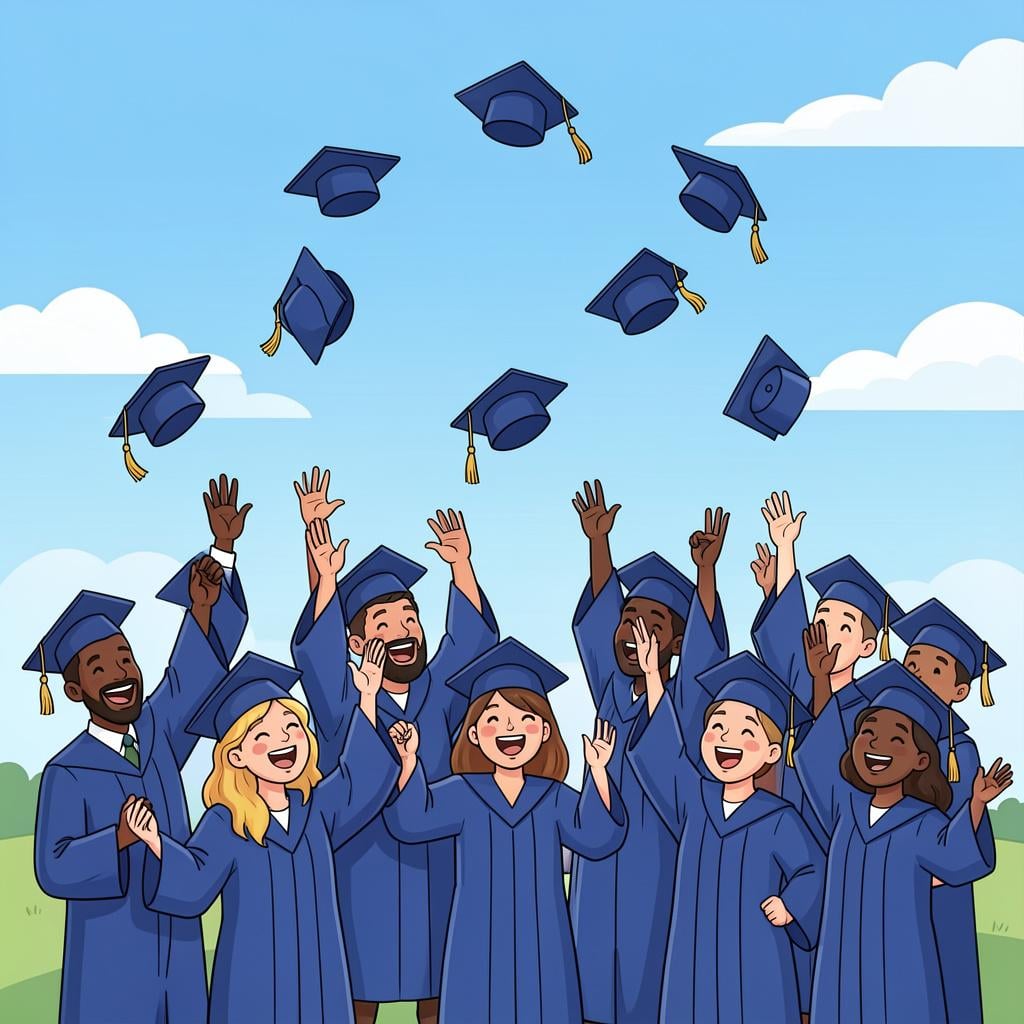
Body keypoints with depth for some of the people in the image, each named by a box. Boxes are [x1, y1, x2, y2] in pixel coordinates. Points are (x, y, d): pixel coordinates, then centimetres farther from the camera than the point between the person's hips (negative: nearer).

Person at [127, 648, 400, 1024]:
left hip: (316, 977, 5)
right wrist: (157, 842, -32)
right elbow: (194, 882, -15)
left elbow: (356, 778, 17)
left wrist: (367, 702, 15)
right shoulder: (225, 823, -10)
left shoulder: (315, 808, 4)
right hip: (254, 979, -5)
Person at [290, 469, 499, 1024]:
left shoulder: (438, 694, 4)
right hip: (363, 868, -2)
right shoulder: (344, 702, -3)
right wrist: (324, 575, -36)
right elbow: (314, 649, -19)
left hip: (434, 865, 3)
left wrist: (461, 565, -27)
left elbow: (474, 637, -10)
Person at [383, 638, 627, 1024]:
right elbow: (410, 820, -12)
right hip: (480, 944, -1)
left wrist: (597, 771, -19)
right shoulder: (462, 793, -1)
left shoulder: (555, 798, 3)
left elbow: (597, 836, -10)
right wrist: (409, 761, -26)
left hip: (541, 945, 1)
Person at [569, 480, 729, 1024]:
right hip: (600, 868, 4)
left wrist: (705, 570, -32)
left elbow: (708, 651, -19)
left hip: (663, 863, -4)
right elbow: (594, 621, 1)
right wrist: (598, 542, -10)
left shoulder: (685, 699, -3)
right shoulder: (612, 694, 8)